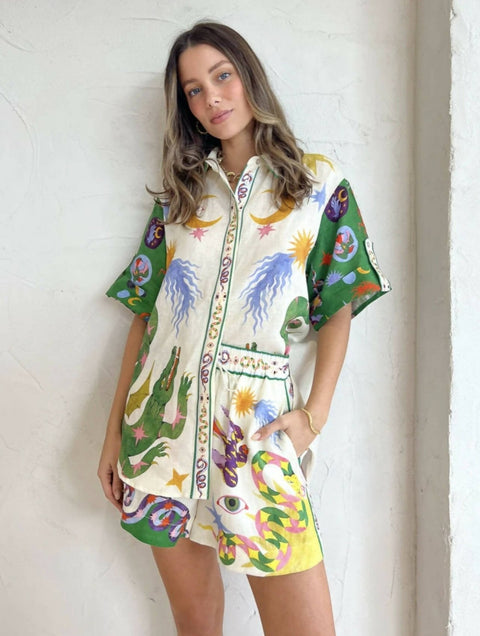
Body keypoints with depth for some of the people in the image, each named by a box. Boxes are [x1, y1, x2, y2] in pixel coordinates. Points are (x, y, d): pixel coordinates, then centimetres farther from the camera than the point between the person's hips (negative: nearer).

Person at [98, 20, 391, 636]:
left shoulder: (319, 184, 6)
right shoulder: (179, 193, 11)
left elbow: (339, 307, 4)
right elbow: (145, 313, 8)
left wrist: (315, 412, -9)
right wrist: (114, 432, 5)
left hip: (257, 420, -2)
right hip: (164, 416, 3)